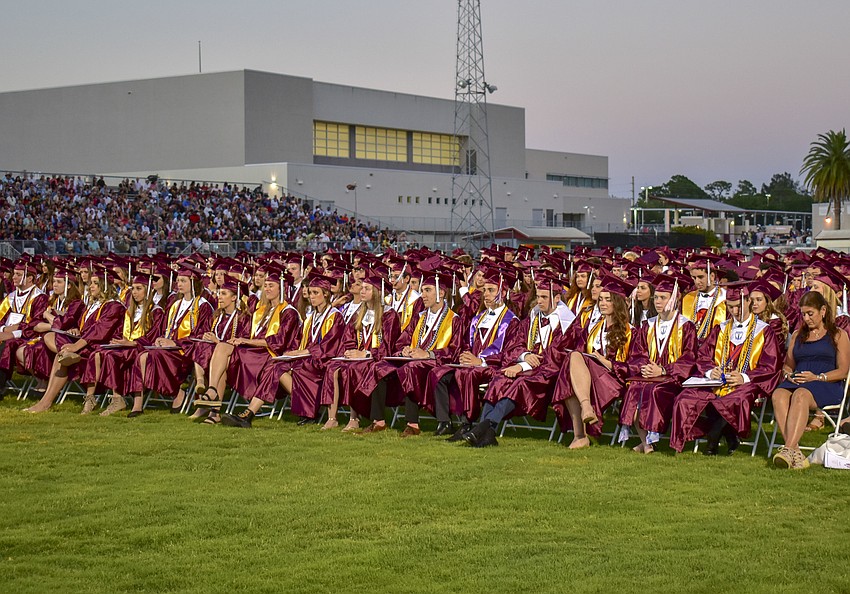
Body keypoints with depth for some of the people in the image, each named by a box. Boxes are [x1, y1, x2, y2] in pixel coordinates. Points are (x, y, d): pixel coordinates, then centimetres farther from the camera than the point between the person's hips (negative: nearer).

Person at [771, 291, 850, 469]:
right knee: (778, 394, -33)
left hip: (828, 386, -4)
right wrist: (789, 375, 2)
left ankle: (789, 449, -52)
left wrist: (817, 377, -12)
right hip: (796, 383, 4)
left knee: (801, 395, -39)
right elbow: (788, 365, 27)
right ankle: (796, 453, -44)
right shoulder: (797, 335, 29)